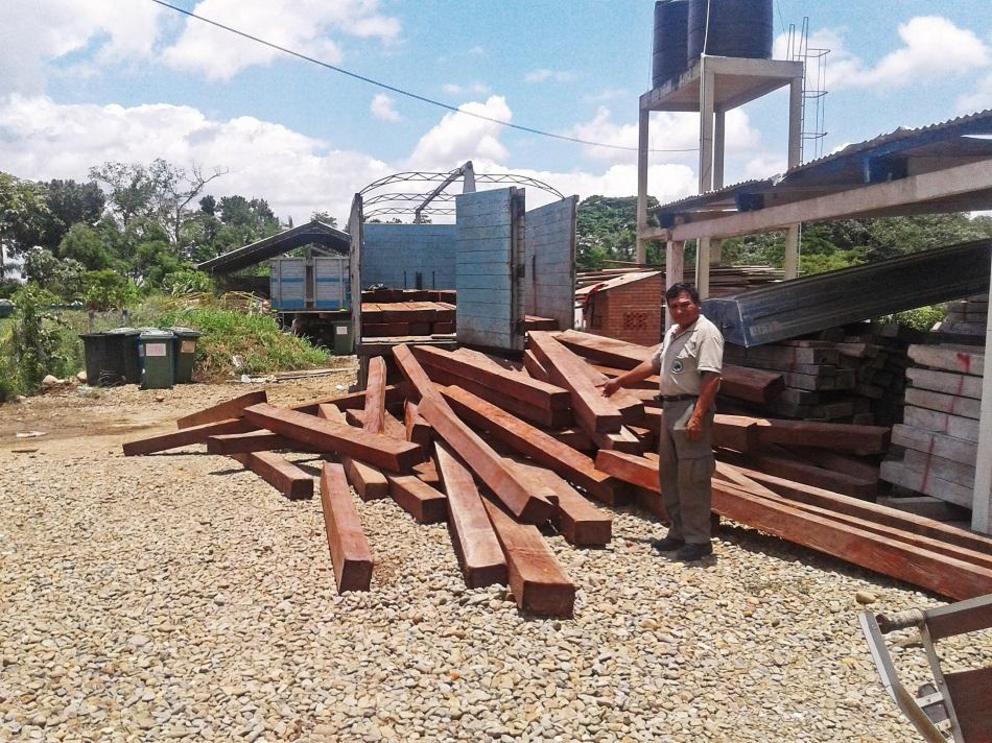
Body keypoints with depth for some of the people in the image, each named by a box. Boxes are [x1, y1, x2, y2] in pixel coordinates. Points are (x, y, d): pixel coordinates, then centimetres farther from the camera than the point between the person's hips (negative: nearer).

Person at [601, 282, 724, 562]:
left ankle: (698, 540, 3)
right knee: (669, 475, 14)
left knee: (691, 478, -6)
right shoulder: (673, 332, 16)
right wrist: (619, 381, 32)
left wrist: (697, 416, -28)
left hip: (692, 410, -10)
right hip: (670, 408, 10)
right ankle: (679, 532, 24)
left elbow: (711, 378, -21)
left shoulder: (706, 333, -13)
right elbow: (654, 363, 28)